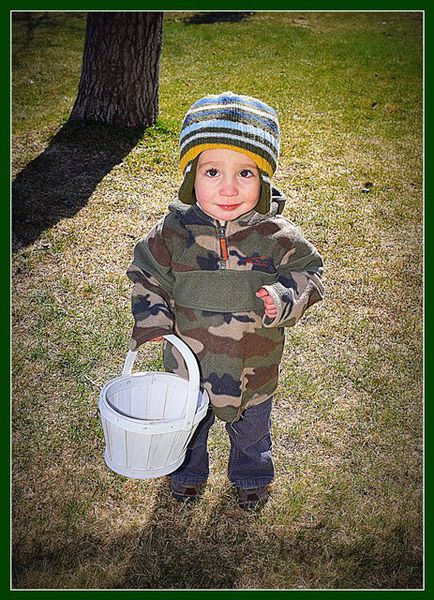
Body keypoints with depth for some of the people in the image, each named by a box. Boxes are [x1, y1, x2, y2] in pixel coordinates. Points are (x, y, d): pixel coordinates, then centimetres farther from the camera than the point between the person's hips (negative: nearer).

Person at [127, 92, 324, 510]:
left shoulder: (277, 236, -20)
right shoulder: (174, 232, -19)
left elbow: (307, 273, -9)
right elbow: (146, 275, -5)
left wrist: (285, 300, -28)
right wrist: (151, 317, -20)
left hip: (254, 369, 0)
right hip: (188, 363, 1)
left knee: (251, 430, 27)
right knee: (186, 427, 27)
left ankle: (252, 476, 59)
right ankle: (187, 473, 59)